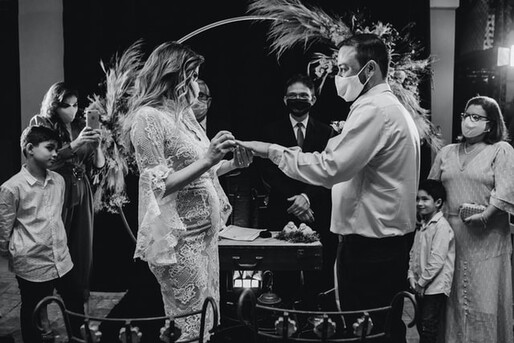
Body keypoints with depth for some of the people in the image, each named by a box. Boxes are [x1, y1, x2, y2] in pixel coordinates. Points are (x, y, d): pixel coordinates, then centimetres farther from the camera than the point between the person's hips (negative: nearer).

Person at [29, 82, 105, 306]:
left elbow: (99, 165, 10)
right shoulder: (41, 124, -1)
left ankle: (81, 295, 16)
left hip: (82, 193, 4)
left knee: (82, 246, 4)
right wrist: (75, 144, -19)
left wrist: (97, 146, -9)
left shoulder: (81, 126, 9)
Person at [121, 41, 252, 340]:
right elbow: (157, 186, -17)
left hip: (205, 229, 9)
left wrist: (232, 163, 5)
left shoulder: (184, 113, 12)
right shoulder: (148, 118, -13)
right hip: (177, 237, -8)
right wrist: (207, 160, -25)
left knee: (209, 317, 16)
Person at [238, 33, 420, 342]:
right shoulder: (394, 108, 18)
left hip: (369, 244, -10)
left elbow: (330, 168, -24)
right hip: (392, 238, 10)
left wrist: (273, 151, -15)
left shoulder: (373, 109, -16)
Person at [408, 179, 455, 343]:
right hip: (421, 286, 8)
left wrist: (422, 281, -14)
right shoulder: (422, 225, 13)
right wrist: (412, 276, 2)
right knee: (421, 326, 14)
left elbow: (437, 259, -19)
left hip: (436, 286, -8)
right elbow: (414, 253, 14)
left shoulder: (442, 226, -15)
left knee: (428, 330, -6)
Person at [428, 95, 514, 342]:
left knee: (484, 297, 0)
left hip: (486, 239, -4)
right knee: (452, 298, 8)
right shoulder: (446, 153, 15)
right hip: (451, 237, 4)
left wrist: (486, 215, -21)